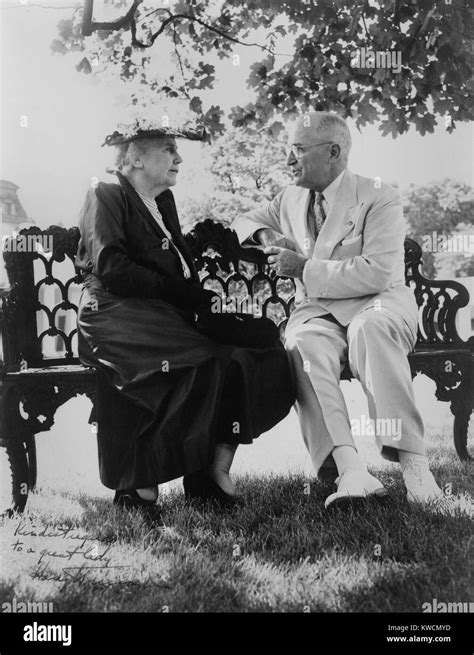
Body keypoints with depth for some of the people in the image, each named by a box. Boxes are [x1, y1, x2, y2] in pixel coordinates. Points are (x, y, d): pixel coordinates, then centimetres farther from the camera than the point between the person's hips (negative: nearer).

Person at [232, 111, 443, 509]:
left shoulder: (379, 198, -4)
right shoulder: (291, 199, 16)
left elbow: (378, 273, -16)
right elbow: (245, 221, 30)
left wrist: (304, 268, -16)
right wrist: (265, 235, 4)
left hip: (378, 303, -3)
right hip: (317, 311, 4)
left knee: (369, 327, -41)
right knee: (304, 347, -33)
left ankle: (412, 458, -39)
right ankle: (349, 467, -46)